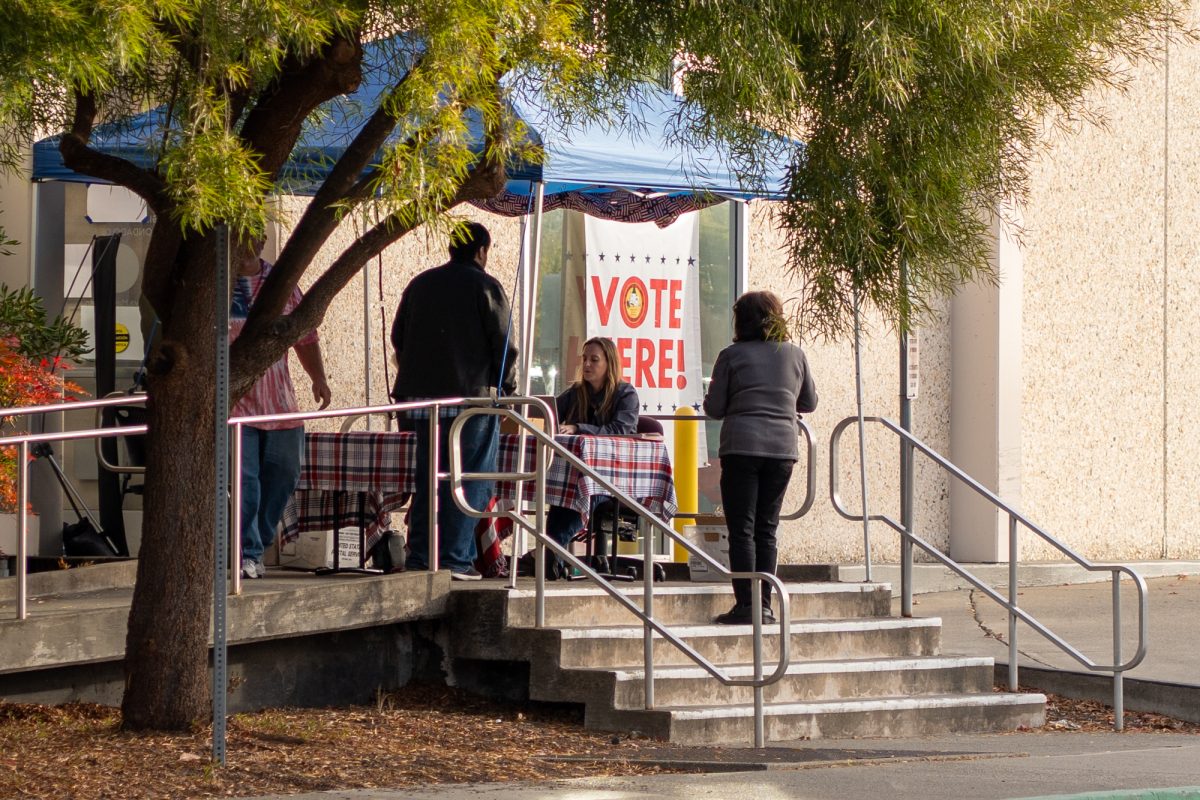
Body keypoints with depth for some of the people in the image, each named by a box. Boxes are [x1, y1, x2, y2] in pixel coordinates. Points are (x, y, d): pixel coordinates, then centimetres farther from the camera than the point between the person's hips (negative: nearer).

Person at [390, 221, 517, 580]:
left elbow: (398, 338, 16)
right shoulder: (485, 287, -5)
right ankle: (455, 557, -7)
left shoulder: (419, 284, 13)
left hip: (423, 394, 6)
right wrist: (508, 386, 6)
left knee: (428, 477, 11)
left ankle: (419, 557, 8)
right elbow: (502, 344, -6)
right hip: (472, 395, -6)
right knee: (471, 478, -1)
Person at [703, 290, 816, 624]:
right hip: (783, 447, 4)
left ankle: (746, 605, -6)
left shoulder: (732, 355, -1)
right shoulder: (795, 354, 9)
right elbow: (809, 402, 18)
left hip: (742, 447, -4)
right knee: (766, 529, 10)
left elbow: (714, 408, 0)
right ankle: (765, 606, 7)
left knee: (742, 529, 0)